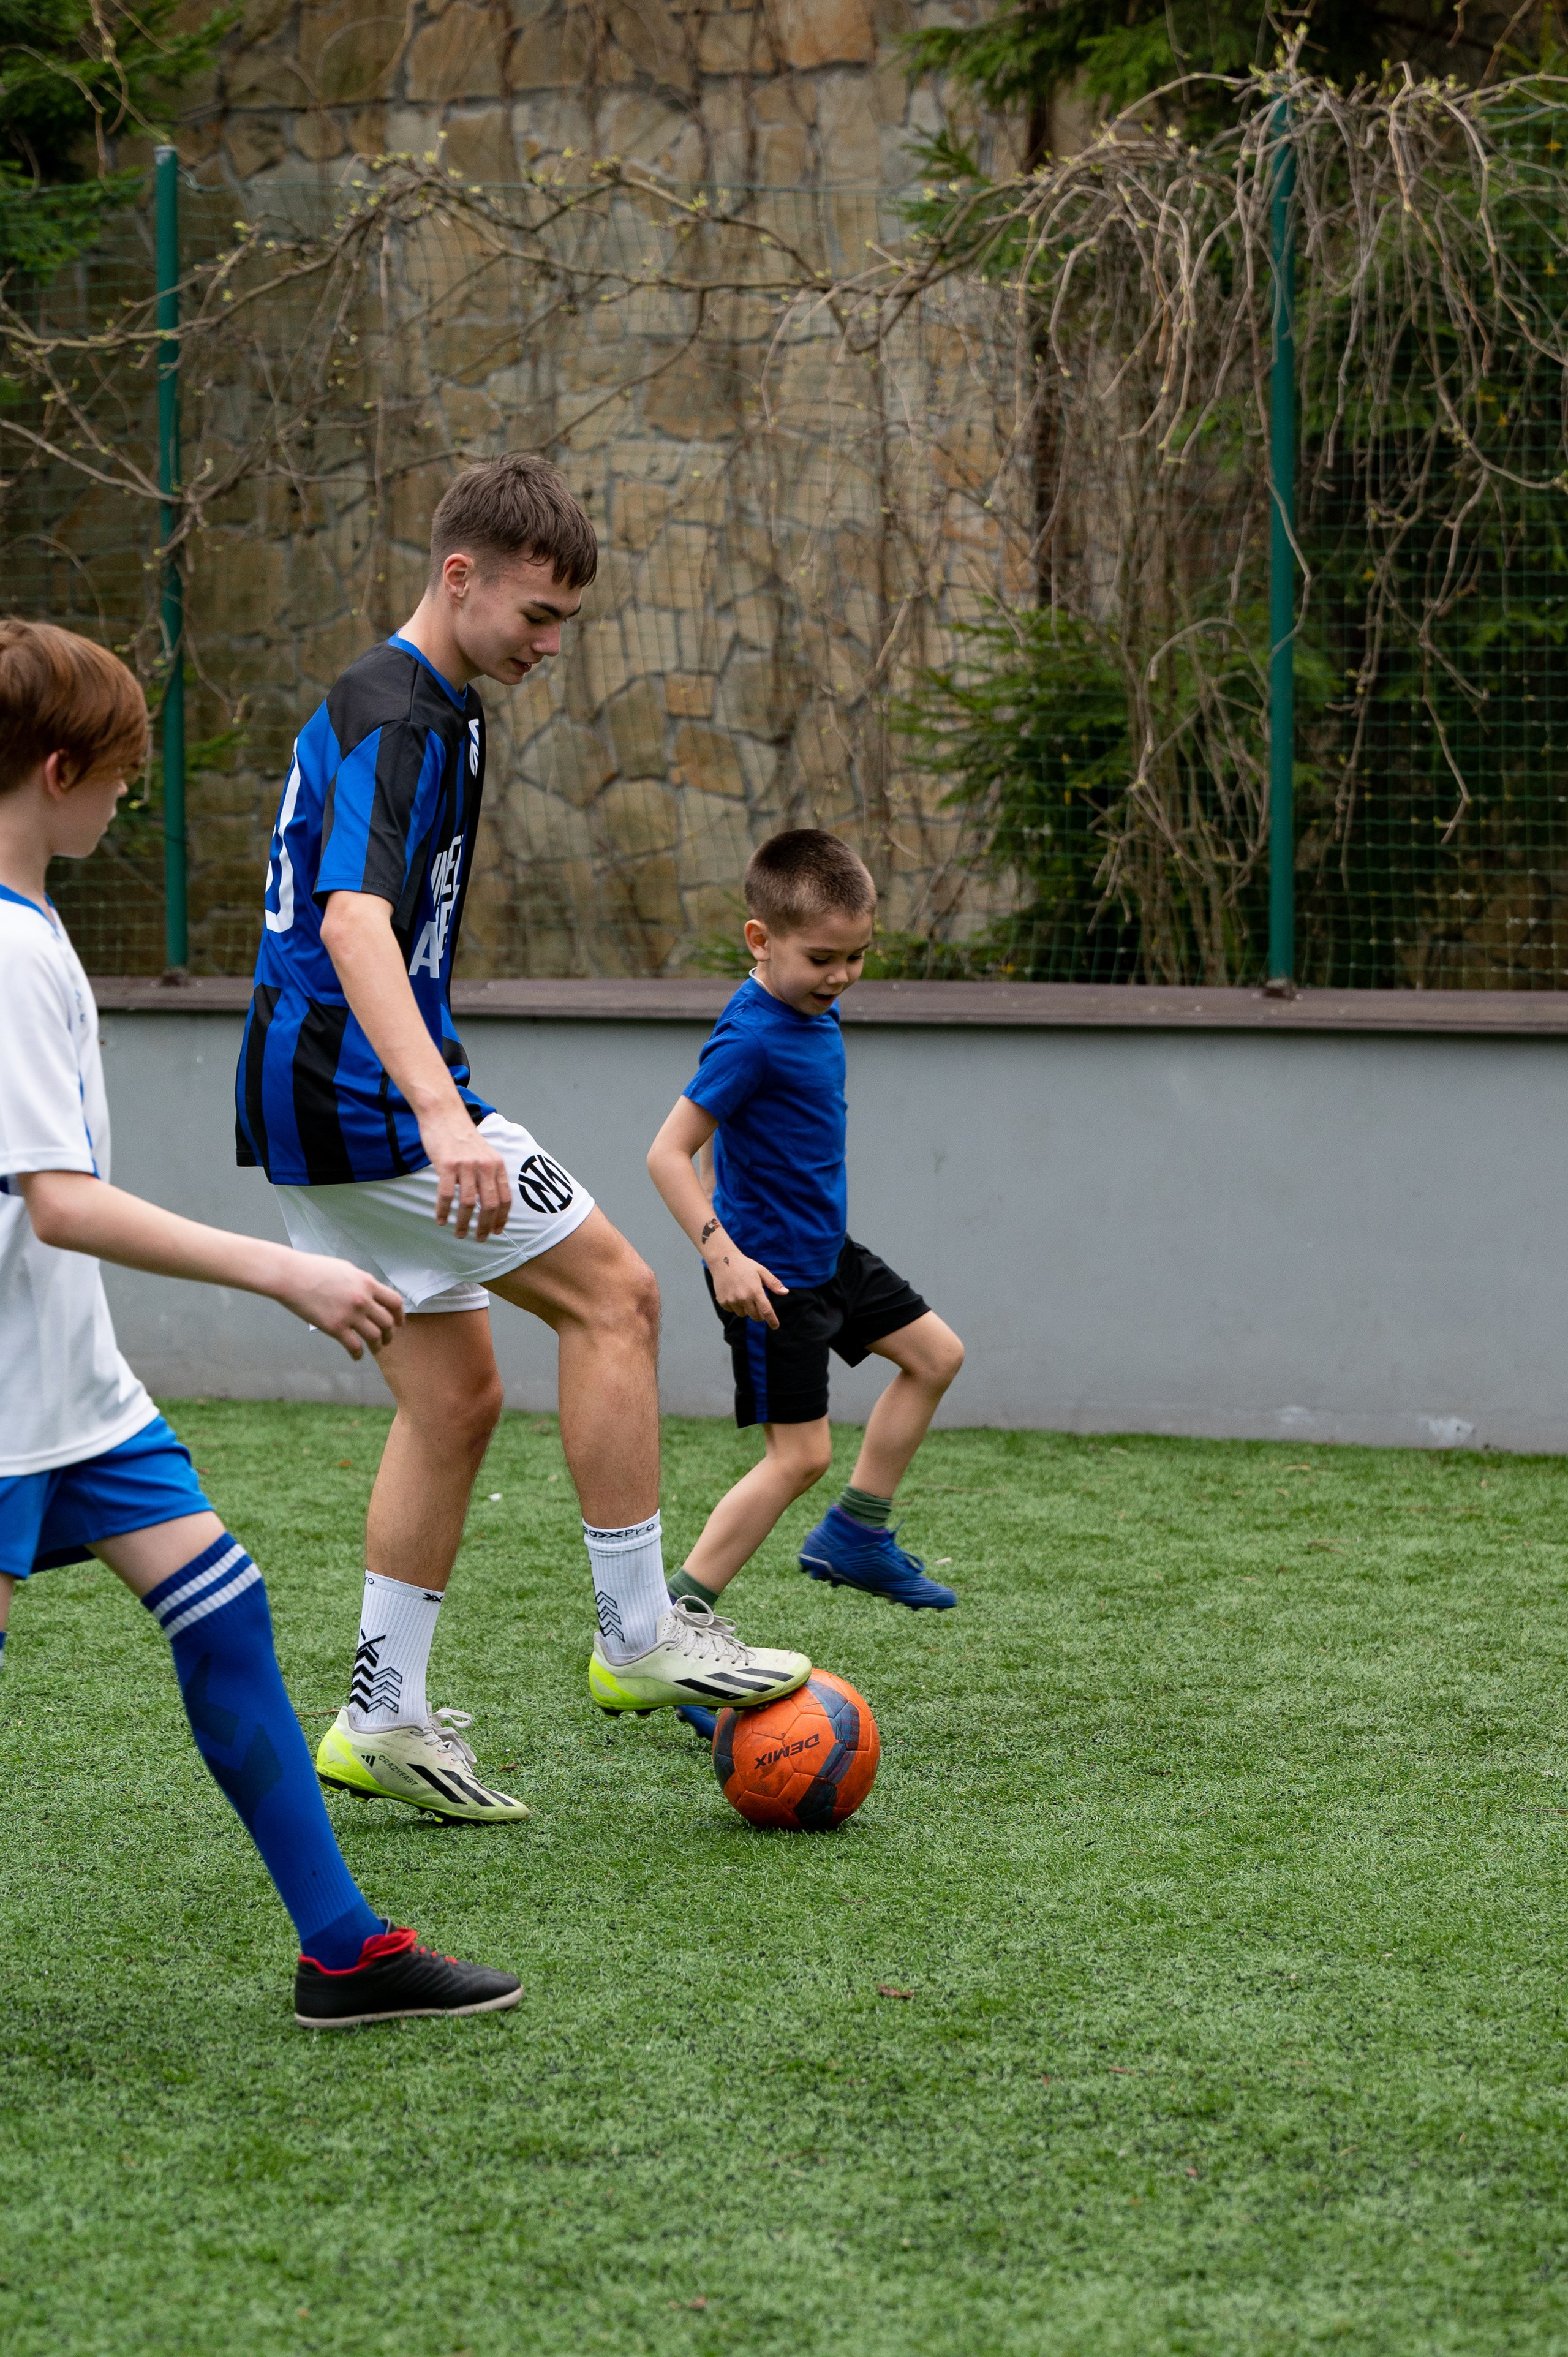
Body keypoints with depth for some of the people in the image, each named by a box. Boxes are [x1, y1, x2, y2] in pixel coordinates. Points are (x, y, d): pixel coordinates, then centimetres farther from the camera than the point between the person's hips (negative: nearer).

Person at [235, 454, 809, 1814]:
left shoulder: (419, 706, 18)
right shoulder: (395, 718, -16)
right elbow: (356, 923, -32)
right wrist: (443, 1117, -44)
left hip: (317, 1111, 10)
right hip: (364, 1102, -10)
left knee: (457, 1396, 11)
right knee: (614, 1293, -6)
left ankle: (381, 1720, 12)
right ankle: (639, 1635, -1)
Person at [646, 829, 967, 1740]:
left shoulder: (814, 1015, 4)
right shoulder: (752, 1036, -24)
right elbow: (669, 1153, -26)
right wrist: (722, 1251, -34)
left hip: (827, 1255, 9)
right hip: (771, 1275, -9)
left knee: (936, 1353, 18)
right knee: (800, 1455, -9)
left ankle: (856, 1534, 25)